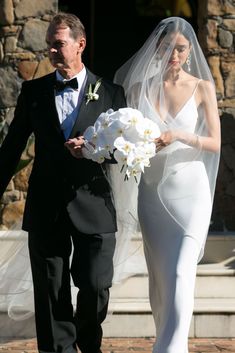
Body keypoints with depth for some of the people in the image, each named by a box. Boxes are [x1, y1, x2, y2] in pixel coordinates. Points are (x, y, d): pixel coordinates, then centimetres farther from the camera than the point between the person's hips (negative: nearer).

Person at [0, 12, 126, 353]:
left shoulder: (110, 93, 3)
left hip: (92, 206, -1)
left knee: (96, 287, -2)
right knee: (51, 296, 3)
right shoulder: (33, 91, 7)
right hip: (46, 208, 2)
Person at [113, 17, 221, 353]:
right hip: (152, 190, 3)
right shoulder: (140, 88, 4)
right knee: (158, 274, 8)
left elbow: (215, 142, -3)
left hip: (190, 190, -3)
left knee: (181, 272, -14)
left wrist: (180, 136, -19)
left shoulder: (203, 88, -1)